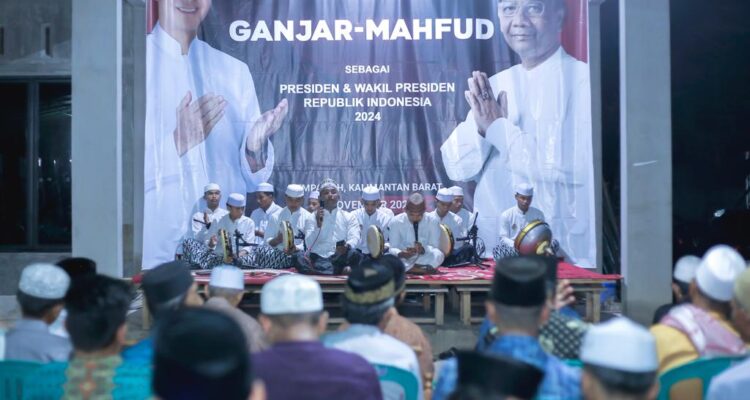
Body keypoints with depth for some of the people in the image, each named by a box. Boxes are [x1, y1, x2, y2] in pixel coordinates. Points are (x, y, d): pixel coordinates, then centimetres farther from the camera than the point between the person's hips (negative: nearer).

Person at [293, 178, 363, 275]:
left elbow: (354, 238, 0)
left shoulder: (348, 217, 17)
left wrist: (347, 246, -24)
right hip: (318, 258, 1)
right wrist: (318, 225, -10)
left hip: (340, 258, -1)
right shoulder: (313, 217, 17)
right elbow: (309, 245, 5)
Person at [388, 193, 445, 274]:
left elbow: (435, 247, -8)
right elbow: (392, 248, -8)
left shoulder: (432, 221, -6)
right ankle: (425, 269, -22)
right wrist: (401, 254, -33)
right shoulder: (396, 222, -7)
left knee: (438, 255, -33)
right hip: (403, 260, 1)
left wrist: (423, 249, -32)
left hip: (424, 259, -1)